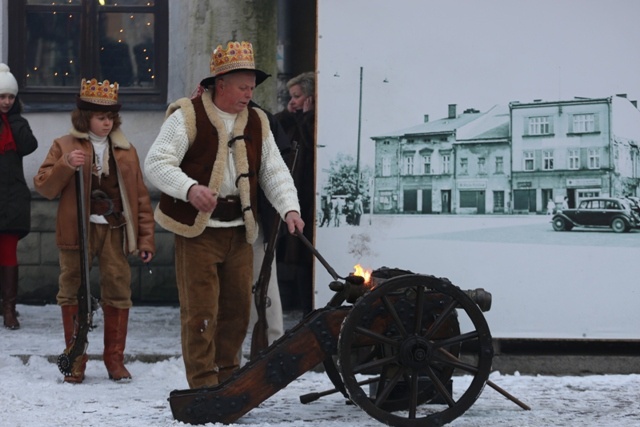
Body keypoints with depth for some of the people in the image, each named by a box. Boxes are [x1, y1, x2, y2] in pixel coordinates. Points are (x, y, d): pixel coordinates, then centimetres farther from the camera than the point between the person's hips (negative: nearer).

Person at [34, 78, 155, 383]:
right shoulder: (65, 146, 6)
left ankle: (115, 360, 11)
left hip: (115, 232, 2)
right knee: (73, 293, 2)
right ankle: (75, 361, 11)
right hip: (77, 231, -2)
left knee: (118, 292, 0)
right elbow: (44, 187, -1)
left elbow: (140, 197, 11)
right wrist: (65, 165, -18)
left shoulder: (126, 151, 13)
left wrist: (145, 237, 6)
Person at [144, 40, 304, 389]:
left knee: (238, 308, 12)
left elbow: (274, 172, 12)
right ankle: (203, 384, 0)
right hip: (197, 230, -6)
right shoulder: (187, 117, -8)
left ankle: (227, 379, 26)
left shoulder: (256, 122, 12)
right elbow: (156, 164, -13)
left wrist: (289, 208, -6)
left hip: (239, 231, 6)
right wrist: (190, 189, -30)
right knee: (201, 311, -7)